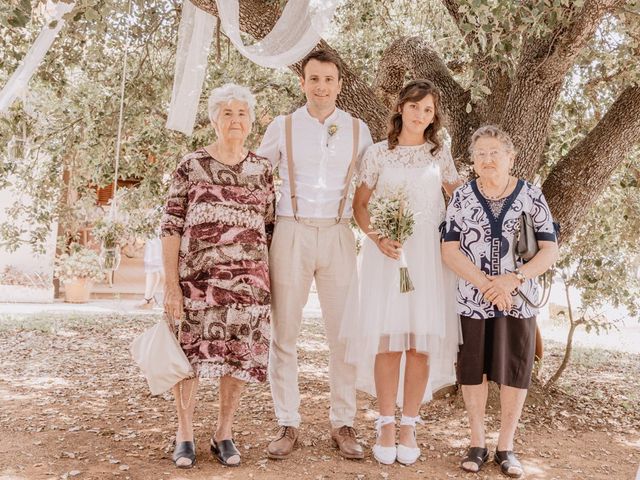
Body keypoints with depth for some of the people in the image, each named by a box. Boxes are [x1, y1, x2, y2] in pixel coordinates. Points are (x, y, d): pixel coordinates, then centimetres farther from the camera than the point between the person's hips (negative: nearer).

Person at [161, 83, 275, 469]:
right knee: (191, 353, 3)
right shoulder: (191, 165, 0)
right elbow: (171, 227, -2)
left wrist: (274, 281, 8)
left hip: (249, 279, 2)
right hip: (197, 277, -2)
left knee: (240, 355, 6)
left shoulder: (263, 169, 8)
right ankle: (185, 434, 21)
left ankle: (224, 432, 24)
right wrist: (171, 284, -8)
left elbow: (271, 227, 12)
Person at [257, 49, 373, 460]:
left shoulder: (358, 131, 7)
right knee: (284, 335, 2)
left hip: (338, 236, 1)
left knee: (344, 334, 3)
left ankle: (343, 425, 14)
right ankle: (288, 425, 12)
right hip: (292, 234, -1)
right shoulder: (282, 128, 4)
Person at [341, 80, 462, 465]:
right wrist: (378, 238, -10)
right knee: (387, 338, -3)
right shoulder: (378, 153, 8)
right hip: (386, 252, -1)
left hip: (428, 255, 1)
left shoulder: (440, 153, 12)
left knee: (421, 340, -1)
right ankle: (386, 424, 7)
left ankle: (409, 425, 9)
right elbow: (360, 205, 5)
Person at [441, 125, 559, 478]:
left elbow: (550, 251, -3)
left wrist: (513, 279, -18)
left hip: (518, 301, 0)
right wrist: (486, 284, -18)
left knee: (515, 372, 6)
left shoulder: (531, 197, 0)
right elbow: (449, 250, -6)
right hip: (472, 300, 0)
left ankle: (506, 446, 21)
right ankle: (477, 443, 22)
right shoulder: (462, 197, 0)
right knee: (473, 370, 7)